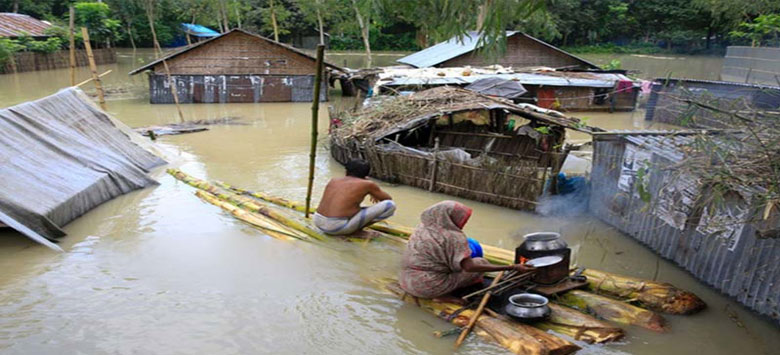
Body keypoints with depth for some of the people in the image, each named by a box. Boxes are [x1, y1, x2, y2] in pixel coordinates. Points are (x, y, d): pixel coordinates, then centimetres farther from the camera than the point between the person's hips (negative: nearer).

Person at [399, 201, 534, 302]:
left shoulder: (424, 227, 3)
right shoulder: (454, 237, -19)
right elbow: (469, 267, -28)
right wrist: (511, 267, -29)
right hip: (429, 286, -8)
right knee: (481, 262, 0)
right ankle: (441, 295, -2)